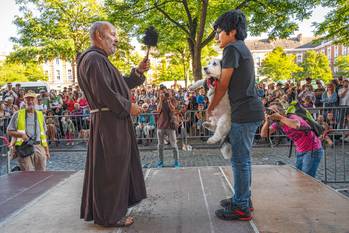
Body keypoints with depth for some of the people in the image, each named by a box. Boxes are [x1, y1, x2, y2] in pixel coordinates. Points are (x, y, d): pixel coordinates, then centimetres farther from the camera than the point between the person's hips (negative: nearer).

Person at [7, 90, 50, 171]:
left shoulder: (40, 115, 16)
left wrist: (47, 150, 12)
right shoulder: (18, 114, 7)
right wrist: (21, 134, -13)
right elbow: (9, 131, 6)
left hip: (39, 147, 3)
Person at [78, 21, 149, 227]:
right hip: (108, 122, -11)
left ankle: (115, 205, 35)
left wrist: (138, 71, 9)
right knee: (110, 168, -2)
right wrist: (128, 107, -14)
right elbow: (104, 92, -23)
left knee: (118, 165, 19)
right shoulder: (94, 59, -14)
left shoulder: (101, 59, 20)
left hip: (114, 120, 11)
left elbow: (121, 85, 21)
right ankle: (109, 215, 11)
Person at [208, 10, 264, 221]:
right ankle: (244, 199, 27)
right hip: (251, 111, 10)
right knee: (243, 158, 16)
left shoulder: (232, 49, -9)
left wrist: (210, 108, 1)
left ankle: (241, 208, 7)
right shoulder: (243, 48, 20)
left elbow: (223, 85, -11)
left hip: (244, 113, -10)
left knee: (240, 160, -3)